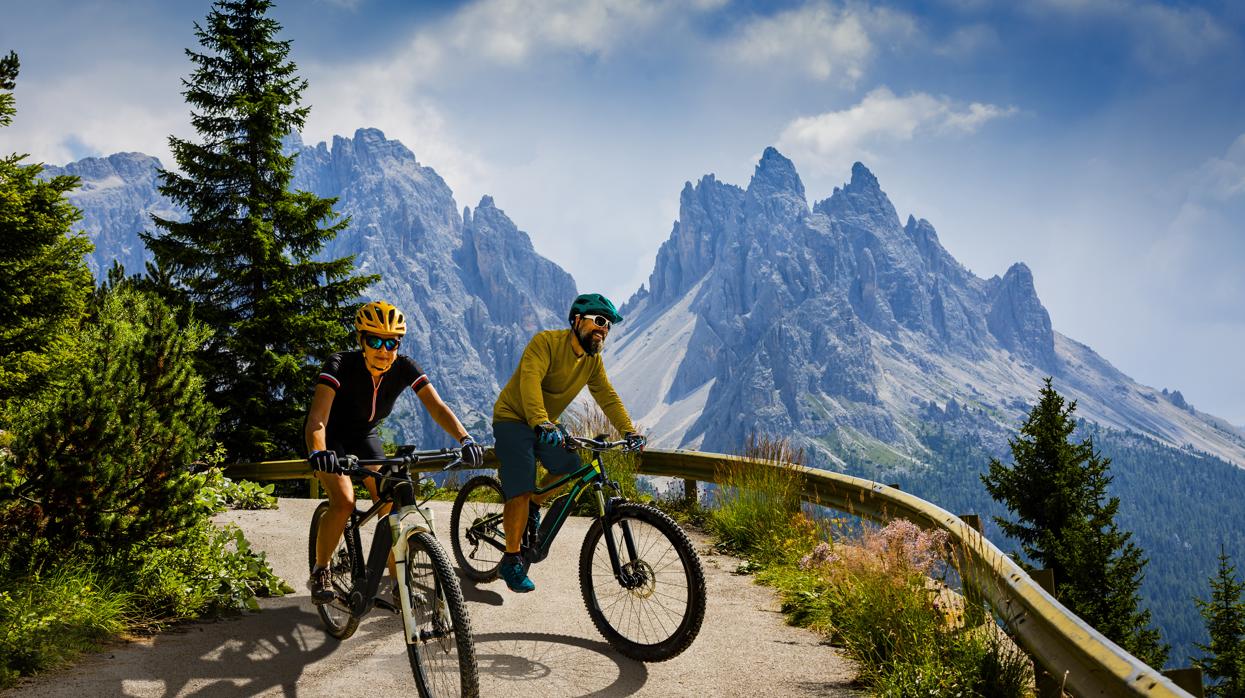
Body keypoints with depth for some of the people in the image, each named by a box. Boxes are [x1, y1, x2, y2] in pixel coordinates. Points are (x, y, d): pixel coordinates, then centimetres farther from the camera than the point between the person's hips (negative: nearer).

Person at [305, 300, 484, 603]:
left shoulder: (404, 368, -21)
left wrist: (466, 439, -45)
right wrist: (318, 452, -63)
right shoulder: (340, 365, -32)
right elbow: (316, 419, -42)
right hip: (331, 437, -4)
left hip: (364, 436, 4)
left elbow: (437, 407, -28)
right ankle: (320, 571, -2)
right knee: (344, 501, -25)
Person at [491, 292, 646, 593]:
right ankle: (511, 561, -4)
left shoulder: (593, 360, -1)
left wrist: (629, 431, -19)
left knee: (570, 467, -12)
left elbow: (607, 397, -4)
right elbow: (530, 380, -37)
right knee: (521, 489, -15)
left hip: (547, 425, 7)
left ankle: (533, 508, 16)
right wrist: (540, 422, -51)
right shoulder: (546, 342, -23)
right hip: (513, 419, -7)